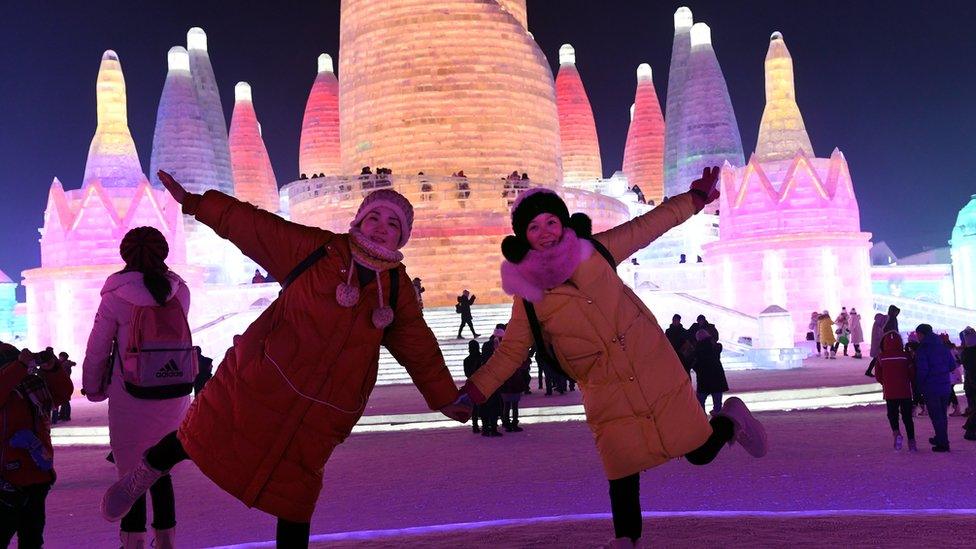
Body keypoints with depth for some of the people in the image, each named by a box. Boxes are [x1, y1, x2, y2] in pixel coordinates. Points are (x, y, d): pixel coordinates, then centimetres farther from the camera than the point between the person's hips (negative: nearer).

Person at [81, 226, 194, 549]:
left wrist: (93, 389, 12)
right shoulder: (180, 292, -1)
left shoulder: (115, 298, -10)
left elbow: (97, 351, -2)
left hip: (131, 401, -4)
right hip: (175, 397, 4)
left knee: (131, 474, 7)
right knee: (160, 469, 18)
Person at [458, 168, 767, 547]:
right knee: (624, 473, 0)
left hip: (654, 370, 0)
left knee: (700, 452, 4)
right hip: (607, 394, 0)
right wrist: (471, 393, -6)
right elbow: (510, 352, 4)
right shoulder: (527, 295, -2)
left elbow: (647, 226, 9)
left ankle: (730, 422, 38)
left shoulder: (595, 250, -3)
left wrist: (695, 197, 10)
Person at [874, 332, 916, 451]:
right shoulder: (906, 356, -5)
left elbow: (877, 376, 3)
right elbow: (913, 374, -2)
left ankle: (896, 433, -12)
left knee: (892, 414, 15)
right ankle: (911, 442, 11)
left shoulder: (881, 357, -4)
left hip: (889, 393, 0)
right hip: (905, 392, 0)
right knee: (907, 416, 11)